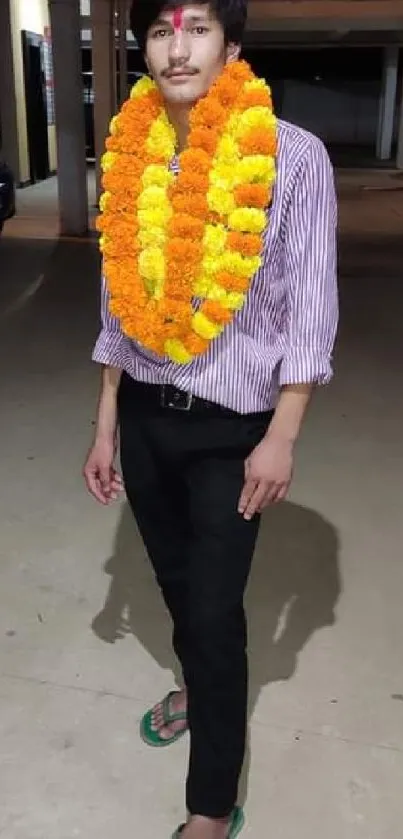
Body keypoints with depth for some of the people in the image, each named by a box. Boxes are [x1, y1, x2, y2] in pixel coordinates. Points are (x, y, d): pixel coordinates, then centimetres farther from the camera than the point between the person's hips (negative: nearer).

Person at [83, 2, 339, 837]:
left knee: (214, 607, 2)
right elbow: (121, 305, 6)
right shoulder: (132, 157, 1)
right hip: (144, 413, 5)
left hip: (229, 423, -4)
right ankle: (202, 685, 51)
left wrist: (281, 439, -13)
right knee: (178, 581, 21)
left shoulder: (292, 156, -12)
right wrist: (107, 424, 7)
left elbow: (309, 310, -10)